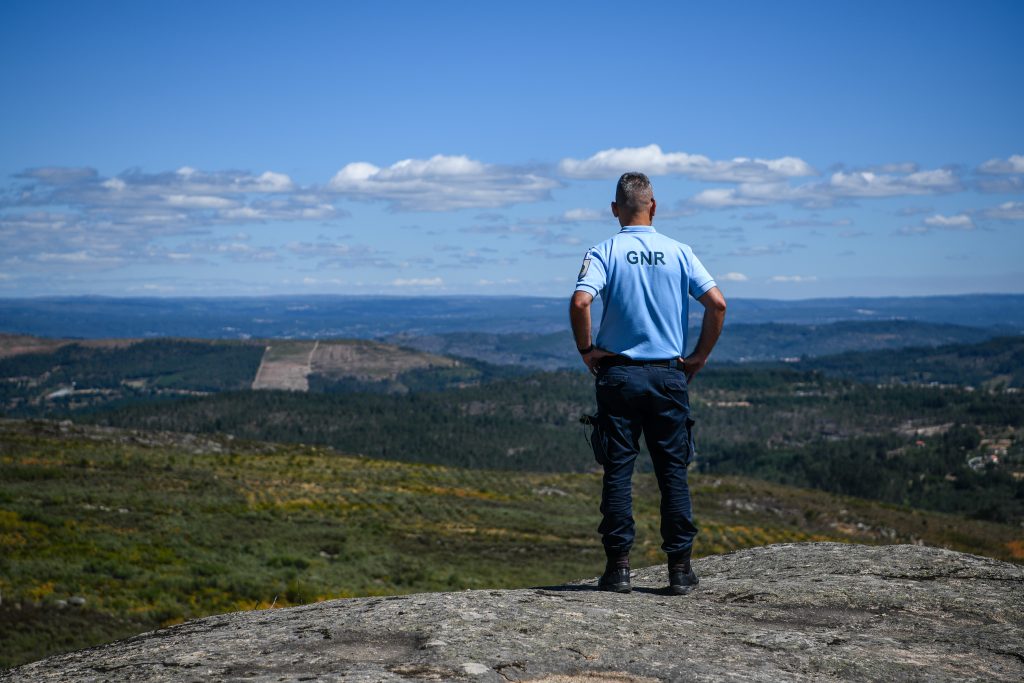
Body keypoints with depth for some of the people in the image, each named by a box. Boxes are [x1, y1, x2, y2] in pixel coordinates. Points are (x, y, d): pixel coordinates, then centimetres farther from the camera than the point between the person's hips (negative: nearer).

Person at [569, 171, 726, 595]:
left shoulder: (604, 253, -3)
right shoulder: (678, 252, 2)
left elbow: (580, 302, -19)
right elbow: (716, 304, -6)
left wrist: (586, 350, -4)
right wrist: (698, 358, 4)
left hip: (618, 374, -1)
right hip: (669, 375, 1)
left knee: (617, 471, 4)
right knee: (673, 471, 7)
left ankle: (618, 566, 3)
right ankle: (680, 568, 7)